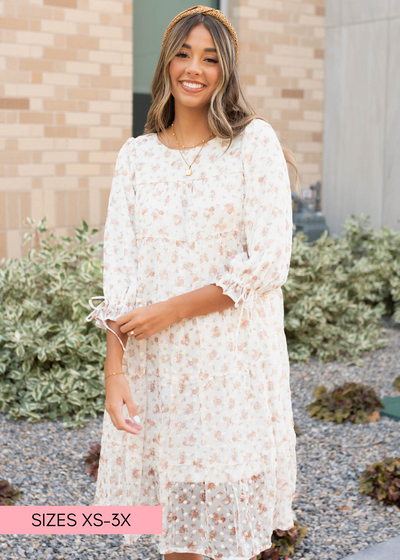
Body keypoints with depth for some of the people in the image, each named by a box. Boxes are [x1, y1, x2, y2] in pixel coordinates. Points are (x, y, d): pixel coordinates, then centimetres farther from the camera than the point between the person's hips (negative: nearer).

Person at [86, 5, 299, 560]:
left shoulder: (254, 142, -3)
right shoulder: (136, 155, 7)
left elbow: (268, 262, -11)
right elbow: (120, 267, 0)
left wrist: (169, 310, -12)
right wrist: (115, 372, -8)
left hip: (234, 361, -3)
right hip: (156, 363, 3)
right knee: (174, 513, 13)